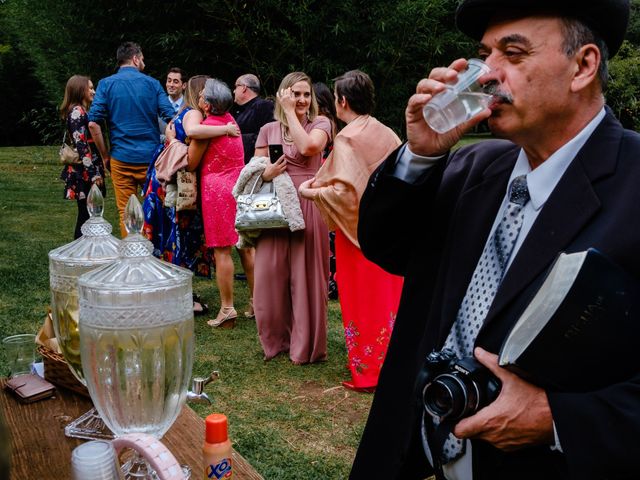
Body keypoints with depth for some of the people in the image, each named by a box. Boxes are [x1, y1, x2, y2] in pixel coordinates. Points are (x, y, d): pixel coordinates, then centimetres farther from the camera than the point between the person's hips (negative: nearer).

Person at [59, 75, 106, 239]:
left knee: (87, 214, 12)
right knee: (86, 215, -7)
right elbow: (81, 145, -18)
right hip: (84, 173, -10)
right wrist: (93, 173, -21)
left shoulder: (81, 111, 18)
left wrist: (97, 170, 21)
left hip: (88, 171, 10)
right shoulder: (77, 111, -11)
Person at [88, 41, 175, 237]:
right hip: (151, 157, 0)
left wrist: (105, 155, 4)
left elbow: (93, 123, -6)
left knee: (126, 212, 7)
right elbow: (171, 118, -5)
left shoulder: (106, 84, 2)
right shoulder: (152, 83, 3)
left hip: (121, 158, 0)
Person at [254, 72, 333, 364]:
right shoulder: (268, 130, 12)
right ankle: (276, 339, 21)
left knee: (306, 275, 1)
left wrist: (290, 112, -7)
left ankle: (305, 345, 13)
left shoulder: (320, 123, 5)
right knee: (270, 275, 3)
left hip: (308, 208, -3)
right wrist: (266, 174, -10)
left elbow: (308, 147, -17)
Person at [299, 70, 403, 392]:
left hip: (360, 229, -6)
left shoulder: (347, 138, -15)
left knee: (362, 299, 3)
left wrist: (311, 192, -10)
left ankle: (367, 374, 13)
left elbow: (345, 190, -23)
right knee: (388, 295, 15)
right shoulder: (386, 133, 5)